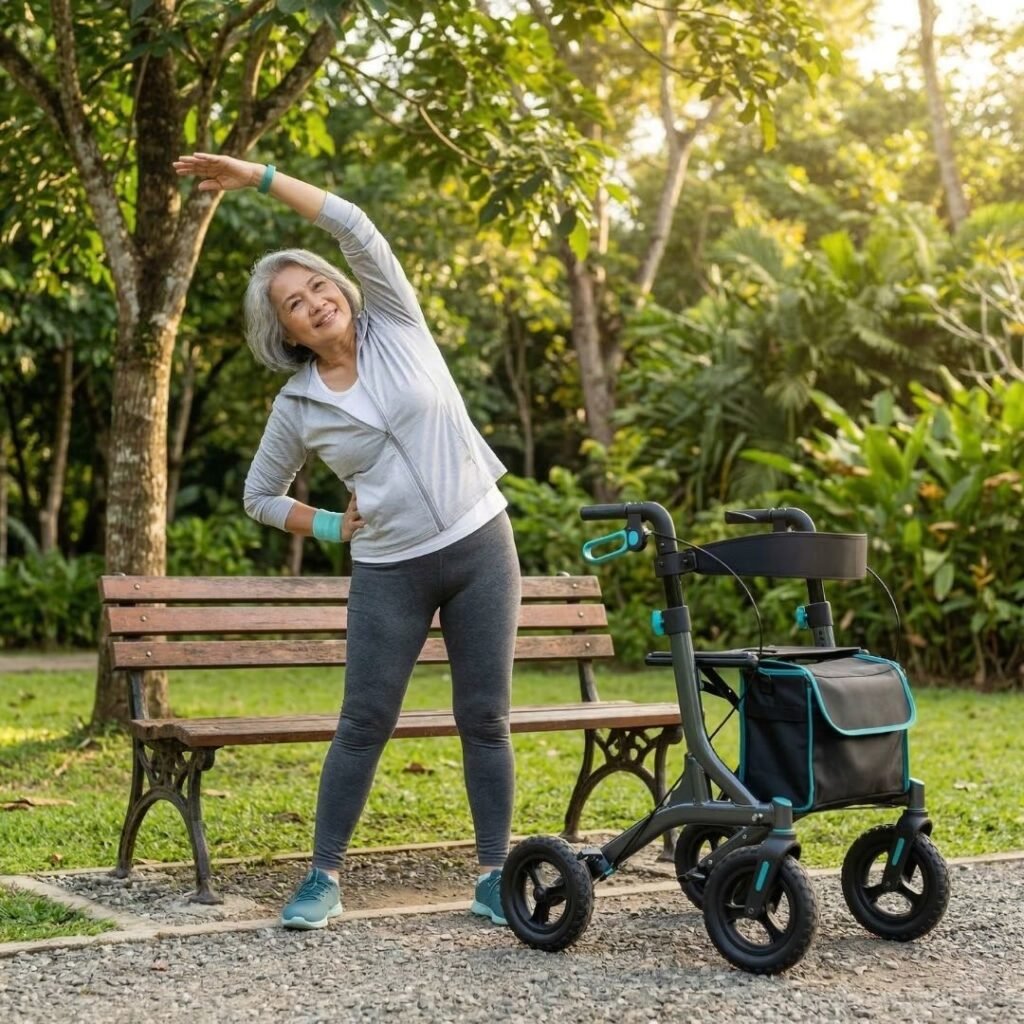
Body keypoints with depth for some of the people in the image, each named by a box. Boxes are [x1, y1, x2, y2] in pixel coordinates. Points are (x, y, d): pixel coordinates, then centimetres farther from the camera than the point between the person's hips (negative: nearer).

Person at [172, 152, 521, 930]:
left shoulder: (397, 328, 0)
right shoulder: (297, 405, 2)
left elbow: (356, 230, -11)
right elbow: (260, 497, 14)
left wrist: (261, 178, -11)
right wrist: (330, 527, 1)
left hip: (481, 545, 0)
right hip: (390, 572, 0)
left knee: (486, 718, 1)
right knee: (364, 722, 0)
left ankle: (494, 877, 10)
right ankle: (325, 878, 11)